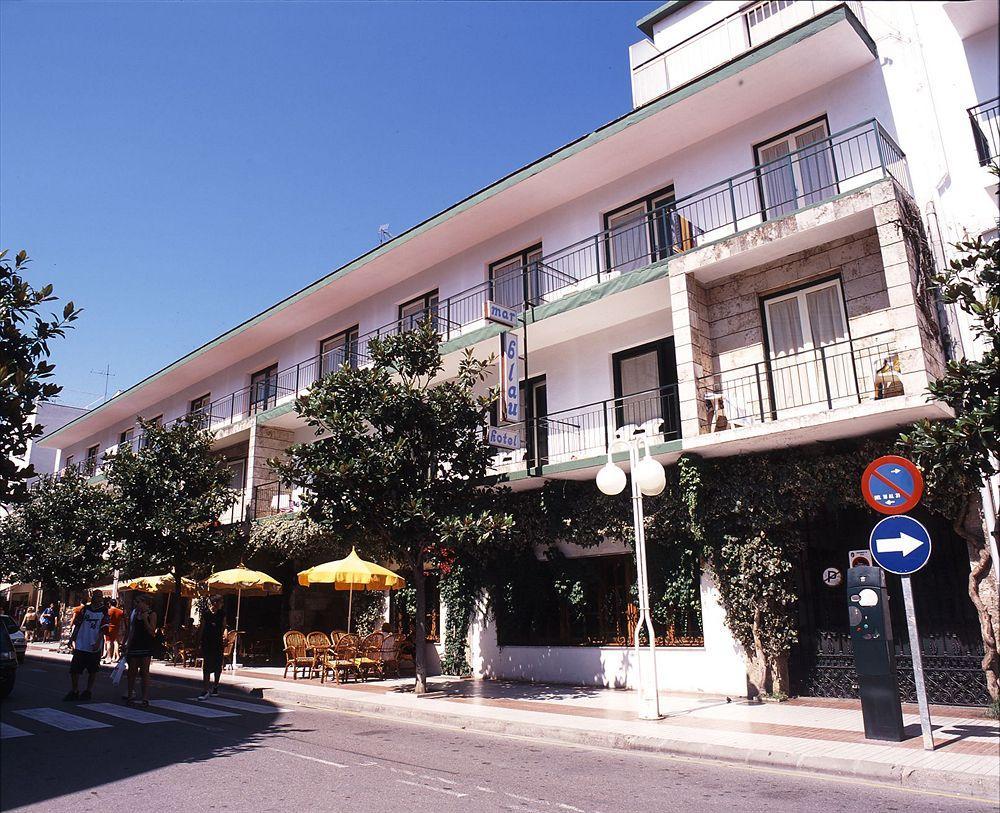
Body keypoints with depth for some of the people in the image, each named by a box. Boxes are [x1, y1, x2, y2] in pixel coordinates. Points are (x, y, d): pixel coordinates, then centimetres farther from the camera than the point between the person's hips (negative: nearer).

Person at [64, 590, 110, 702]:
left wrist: (98, 642, -17)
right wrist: (72, 638, 9)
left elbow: (103, 629, -8)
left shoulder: (104, 611, -3)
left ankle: (88, 691, 22)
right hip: (80, 645, 2)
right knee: (74, 669, 3)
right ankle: (75, 691, 19)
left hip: (94, 647, -2)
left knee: (93, 671, 8)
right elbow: (76, 624, 12)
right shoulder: (85, 609, 5)